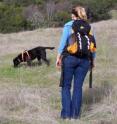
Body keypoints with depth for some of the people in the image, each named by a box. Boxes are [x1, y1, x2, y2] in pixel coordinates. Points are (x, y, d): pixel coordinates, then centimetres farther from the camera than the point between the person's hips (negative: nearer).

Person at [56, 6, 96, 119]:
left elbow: (63, 42, -8)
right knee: (78, 87, 7)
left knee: (66, 86, 7)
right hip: (84, 59, 2)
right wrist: (93, 60, 14)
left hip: (70, 58, -2)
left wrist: (58, 57, -6)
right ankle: (75, 114, 8)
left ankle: (66, 113, 2)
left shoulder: (68, 25, 1)